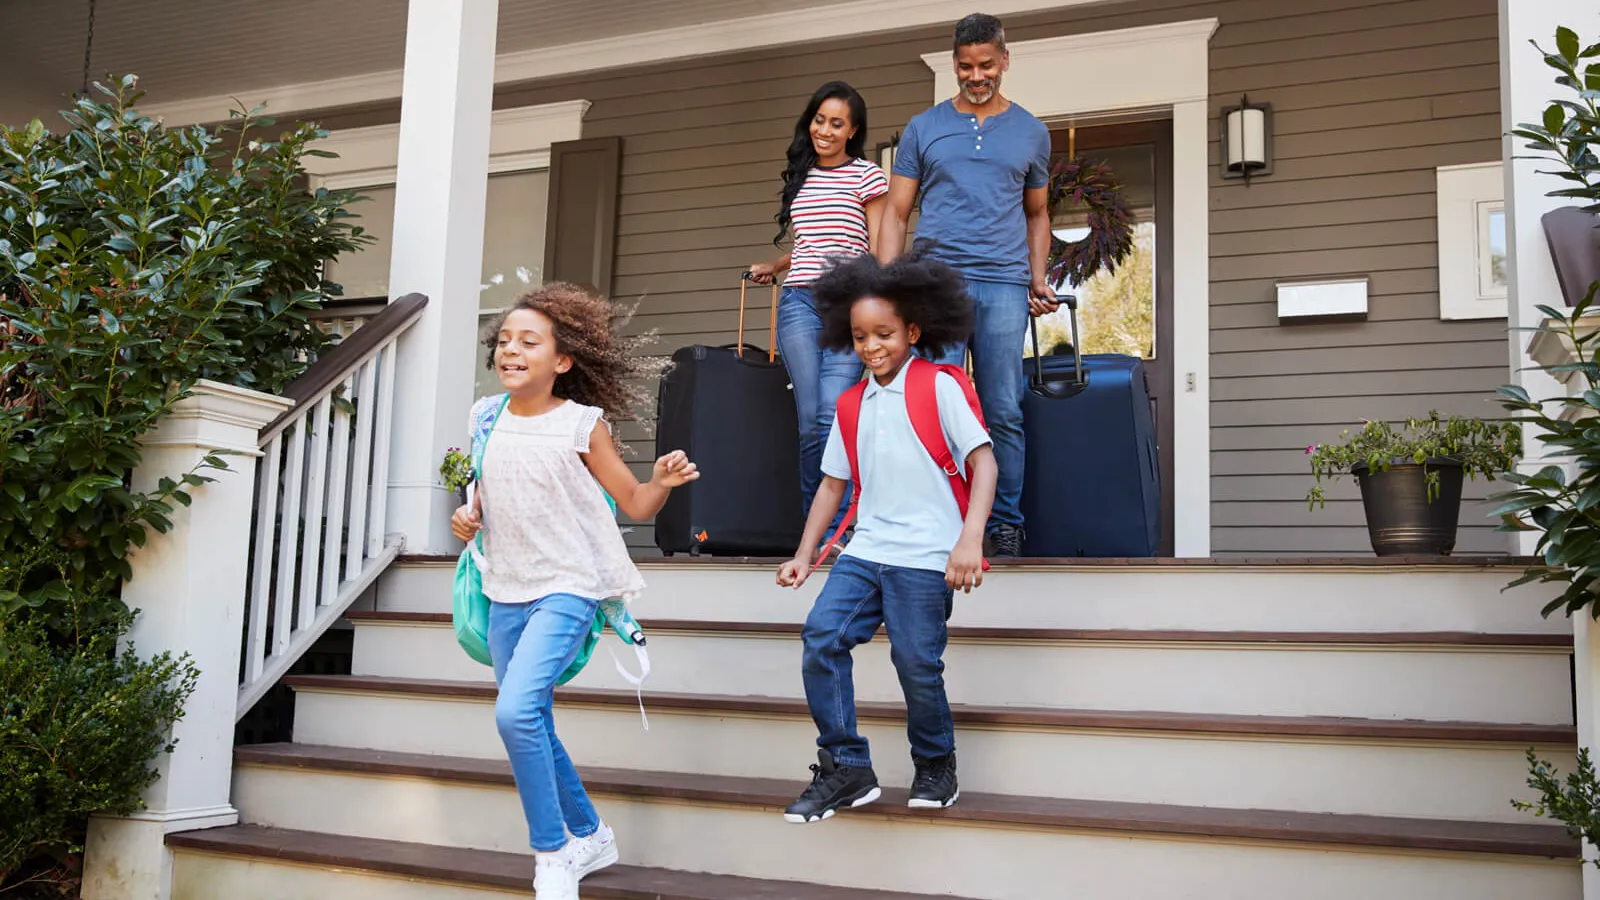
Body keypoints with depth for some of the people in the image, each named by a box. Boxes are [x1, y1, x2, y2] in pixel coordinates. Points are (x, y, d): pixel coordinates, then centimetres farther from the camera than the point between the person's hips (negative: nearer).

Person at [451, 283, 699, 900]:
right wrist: (465, 519, 0)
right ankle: (590, 836, 33)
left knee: (516, 711, -22)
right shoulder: (486, 418, 7)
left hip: (566, 586, -6)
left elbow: (634, 504, -3)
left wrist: (664, 481, -24)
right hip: (507, 590, 6)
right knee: (531, 727, 12)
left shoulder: (582, 424, -7)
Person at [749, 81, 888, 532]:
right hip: (799, 302, 4)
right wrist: (771, 268, 39)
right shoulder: (800, 177, 20)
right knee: (810, 419, -4)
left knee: (833, 414, -15)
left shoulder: (867, 178, 6)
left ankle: (837, 528, -10)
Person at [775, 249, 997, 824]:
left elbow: (982, 460, -8)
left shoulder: (940, 388, -2)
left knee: (916, 662, -6)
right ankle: (846, 769, 1)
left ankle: (936, 767, 21)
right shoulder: (852, 404, 15)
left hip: (924, 557, -5)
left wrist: (970, 539, -20)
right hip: (865, 548, 5)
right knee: (821, 636, -10)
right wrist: (804, 555, 14)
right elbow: (833, 482, 19)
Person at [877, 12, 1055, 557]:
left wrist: (1038, 277, 7)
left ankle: (1006, 528, 8)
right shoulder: (923, 129, 12)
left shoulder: (1031, 133, 16)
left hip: (1005, 286, 1)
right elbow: (895, 213, 11)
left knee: (1004, 413, 1)